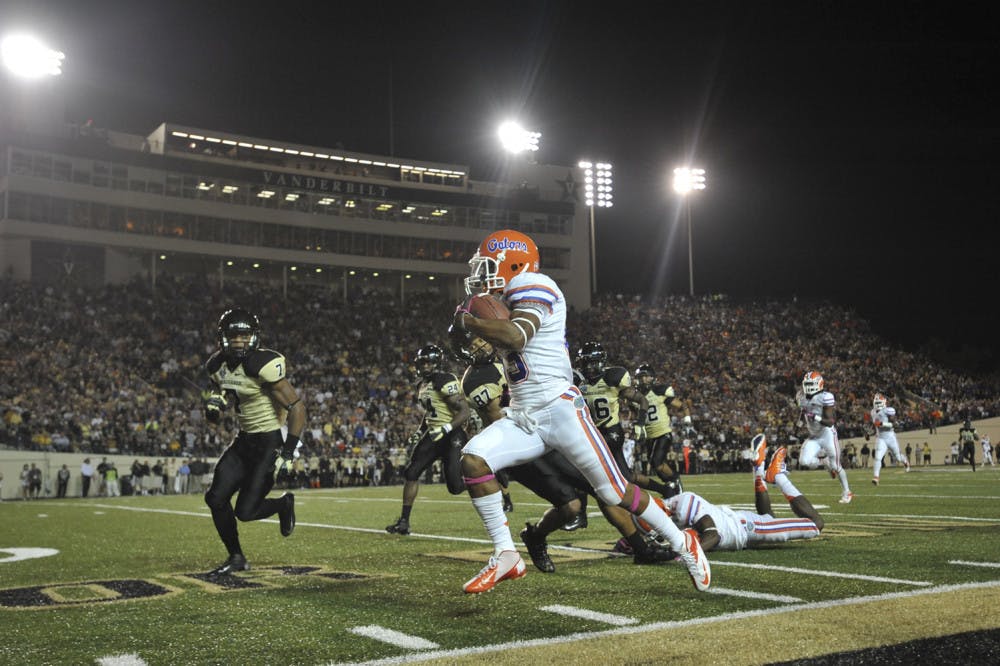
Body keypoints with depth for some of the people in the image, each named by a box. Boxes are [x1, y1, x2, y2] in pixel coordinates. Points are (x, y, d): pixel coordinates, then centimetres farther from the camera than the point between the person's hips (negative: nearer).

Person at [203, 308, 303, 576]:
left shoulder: (264, 365, -21)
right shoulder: (218, 365, 2)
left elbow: (296, 407, -20)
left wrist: (288, 453, -22)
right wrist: (215, 402, -5)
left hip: (271, 442, -7)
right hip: (244, 440, 7)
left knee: (245, 511, -8)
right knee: (216, 498, 2)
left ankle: (284, 504, 25)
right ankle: (236, 558, 21)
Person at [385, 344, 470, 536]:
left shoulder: (446, 381, -15)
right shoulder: (423, 385, 13)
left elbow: (464, 412, -20)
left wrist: (444, 430, -27)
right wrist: (420, 431, 16)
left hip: (451, 434, -8)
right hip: (433, 434, 8)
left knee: (455, 486, -14)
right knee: (411, 473, 1)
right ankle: (404, 521, 9)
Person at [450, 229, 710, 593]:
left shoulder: (532, 288, -12)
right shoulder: (505, 301, 13)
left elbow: (515, 337, -30)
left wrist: (467, 321, -21)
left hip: (560, 410, -8)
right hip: (523, 418, 8)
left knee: (615, 492, -1)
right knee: (473, 459, -13)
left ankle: (683, 544, 20)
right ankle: (505, 556, -4)